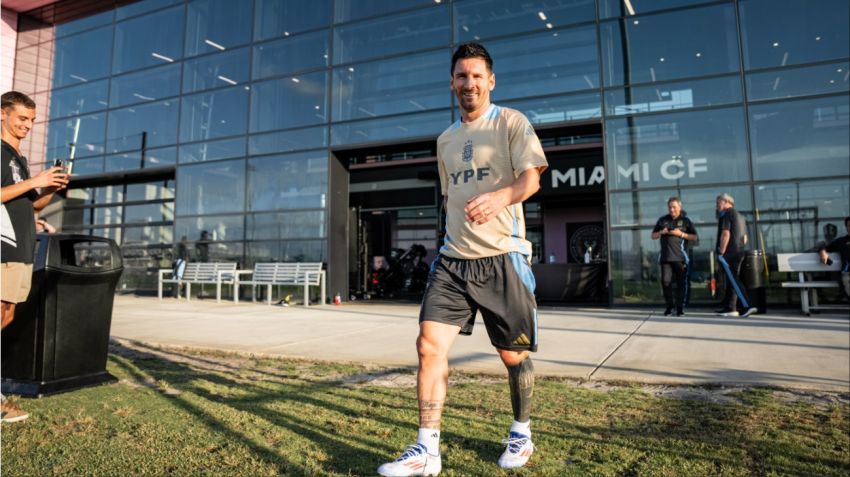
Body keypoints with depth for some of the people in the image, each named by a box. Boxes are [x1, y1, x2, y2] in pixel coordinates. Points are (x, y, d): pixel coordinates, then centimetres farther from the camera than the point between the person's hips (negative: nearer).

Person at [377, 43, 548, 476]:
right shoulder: (445, 139, 17)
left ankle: (521, 433, 31)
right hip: (453, 261, 5)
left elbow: (531, 177, -12)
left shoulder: (511, 122, 1)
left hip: (503, 258, -4)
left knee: (513, 355, 6)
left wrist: (501, 197, -32)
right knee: (429, 344, -8)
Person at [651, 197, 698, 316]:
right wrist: (661, 232, -2)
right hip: (665, 257, 2)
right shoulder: (662, 220, 15)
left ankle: (680, 308, 11)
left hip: (680, 257, -2)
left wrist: (681, 234, -9)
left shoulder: (685, 221, 7)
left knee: (681, 283, 1)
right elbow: (653, 236, 19)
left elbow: (694, 237, 5)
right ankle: (669, 305, 11)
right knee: (665, 281, -3)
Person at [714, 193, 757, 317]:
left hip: (728, 254, -9)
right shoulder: (740, 216, 21)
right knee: (732, 281, 10)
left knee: (734, 281, -10)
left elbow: (725, 234, -19)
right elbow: (745, 238, 22)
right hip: (739, 253, 9)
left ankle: (747, 306, -17)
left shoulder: (726, 214, -8)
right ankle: (729, 308, 13)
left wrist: (721, 252, -17)